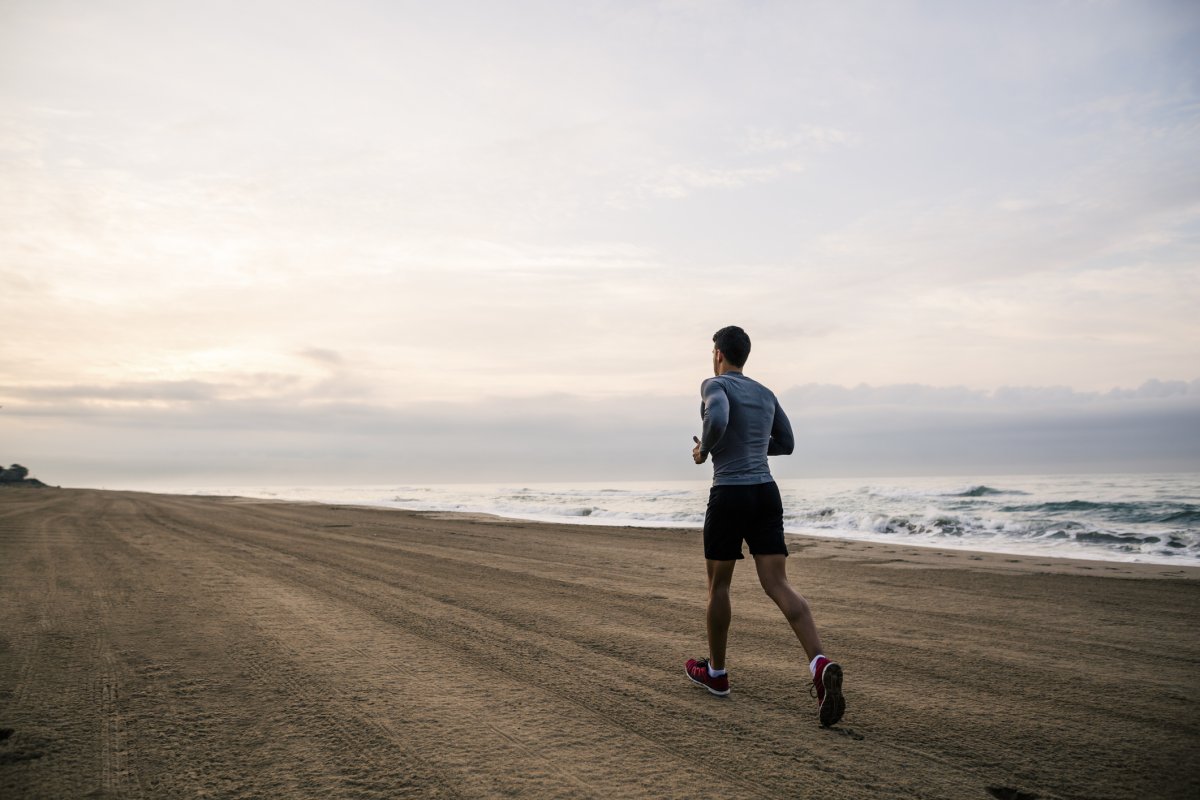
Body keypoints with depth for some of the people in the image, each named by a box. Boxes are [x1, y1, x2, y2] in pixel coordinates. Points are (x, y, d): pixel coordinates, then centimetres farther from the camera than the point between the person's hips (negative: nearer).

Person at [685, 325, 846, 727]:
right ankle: (820, 665, -24)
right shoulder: (766, 393, 17)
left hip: (729, 496, -6)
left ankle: (716, 671, 27)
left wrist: (704, 450, -7)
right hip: (766, 494, 6)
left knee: (718, 583, 13)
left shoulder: (714, 384, -6)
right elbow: (786, 444, 23)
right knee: (778, 586, -2)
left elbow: (717, 420, -28)